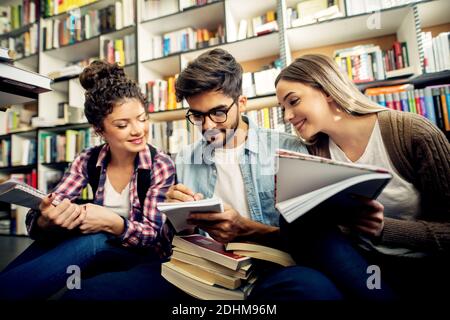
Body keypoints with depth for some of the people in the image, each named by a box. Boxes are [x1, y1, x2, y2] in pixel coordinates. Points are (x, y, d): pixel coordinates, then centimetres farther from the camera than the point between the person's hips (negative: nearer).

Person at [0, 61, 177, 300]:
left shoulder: (161, 165, -15)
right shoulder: (88, 161, -5)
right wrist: (46, 220, -38)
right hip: (99, 253, 3)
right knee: (52, 233, -29)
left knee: (94, 241, -33)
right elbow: (39, 218, -12)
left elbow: (152, 232, -17)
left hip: (148, 255, -2)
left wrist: (114, 224, -38)